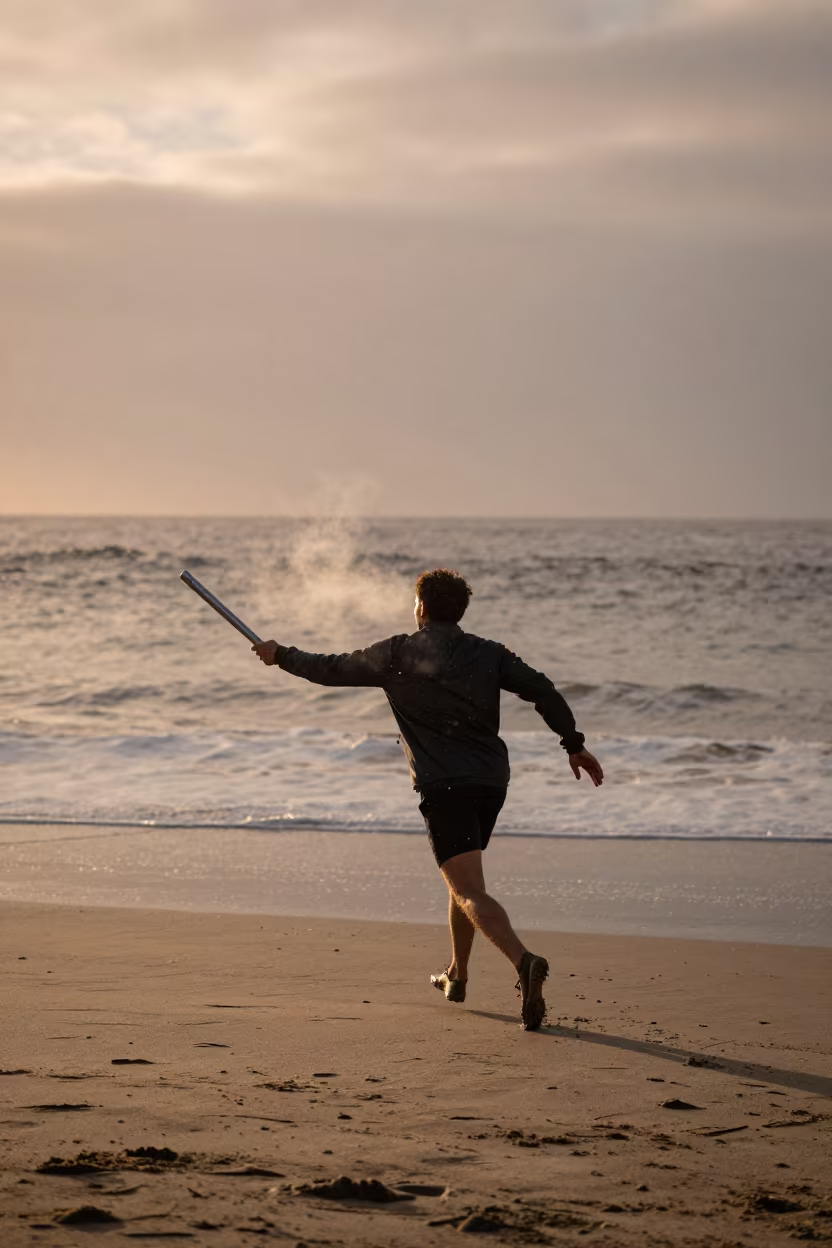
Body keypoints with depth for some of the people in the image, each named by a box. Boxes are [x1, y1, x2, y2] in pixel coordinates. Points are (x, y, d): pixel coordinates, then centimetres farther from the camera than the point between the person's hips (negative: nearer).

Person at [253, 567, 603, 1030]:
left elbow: (333, 669, 12)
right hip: (492, 781, 5)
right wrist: (574, 743, 6)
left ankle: (525, 961, -37)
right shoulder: (488, 653, 11)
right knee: (462, 877, 26)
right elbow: (541, 690, 1)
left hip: (445, 786, -5)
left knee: (471, 892, -13)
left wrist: (281, 655, 28)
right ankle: (457, 975, 36)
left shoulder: (398, 654, 3)